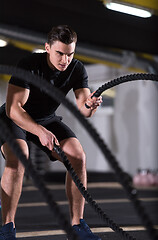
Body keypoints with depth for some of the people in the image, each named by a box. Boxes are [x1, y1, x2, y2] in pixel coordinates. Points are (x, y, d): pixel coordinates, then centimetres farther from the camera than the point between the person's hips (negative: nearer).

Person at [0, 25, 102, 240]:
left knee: (78, 157, -16)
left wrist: (90, 105, -46)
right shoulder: (28, 65, -28)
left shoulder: (76, 69, -15)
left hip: (47, 119, 4)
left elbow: (84, 110, -21)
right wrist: (40, 131, -49)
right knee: (17, 159, -32)